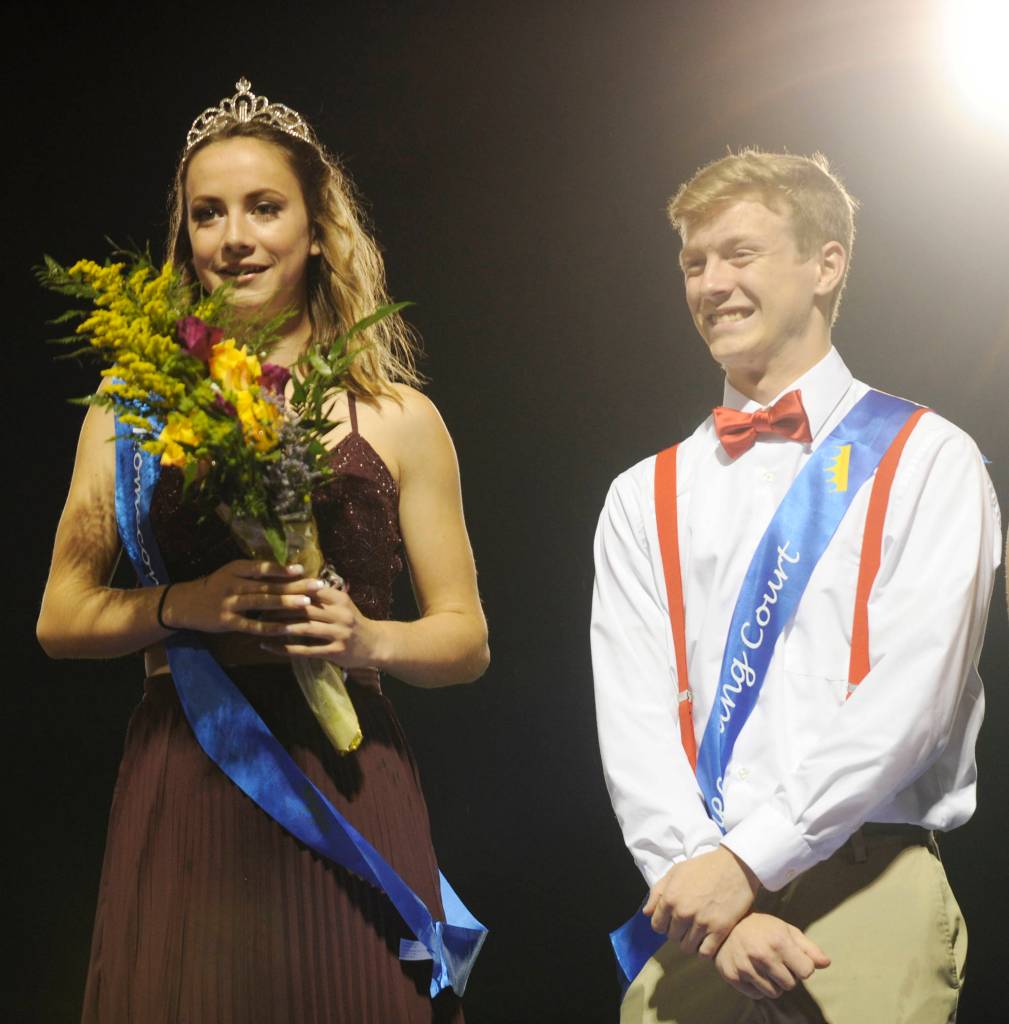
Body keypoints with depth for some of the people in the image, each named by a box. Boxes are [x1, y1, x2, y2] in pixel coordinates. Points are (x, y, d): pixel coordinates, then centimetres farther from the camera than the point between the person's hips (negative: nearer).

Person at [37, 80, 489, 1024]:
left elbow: (467, 637, 9)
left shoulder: (397, 417, 7)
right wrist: (186, 605, -11)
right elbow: (60, 619, 7)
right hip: (180, 793, 0)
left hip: (345, 783, 0)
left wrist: (370, 640, -12)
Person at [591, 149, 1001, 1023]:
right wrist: (701, 873, -12)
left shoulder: (925, 460, 3)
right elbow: (633, 720, 3)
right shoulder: (644, 499, 13)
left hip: (869, 892, -3)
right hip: (696, 899, 3)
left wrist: (749, 859, -14)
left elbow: (911, 695, -8)